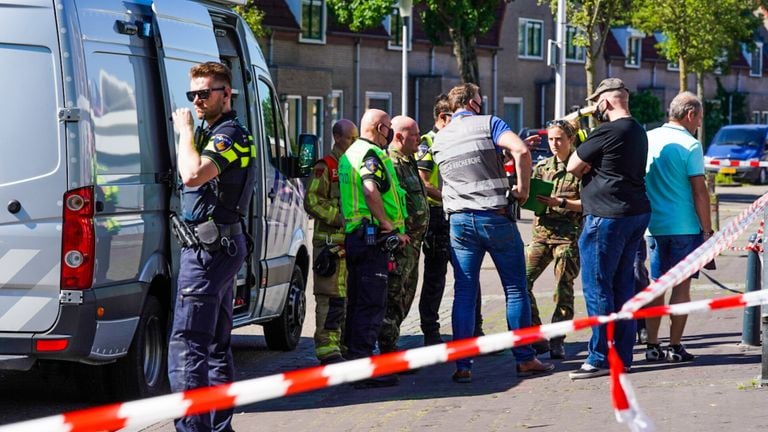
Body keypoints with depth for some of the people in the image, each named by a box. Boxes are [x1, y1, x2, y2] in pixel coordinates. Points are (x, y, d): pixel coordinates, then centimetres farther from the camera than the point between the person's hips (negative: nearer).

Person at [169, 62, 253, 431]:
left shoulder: (229, 134, -13)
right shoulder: (212, 132, 19)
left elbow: (193, 174, -28)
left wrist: (185, 131, -17)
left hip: (209, 248, -11)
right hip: (221, 245, 11)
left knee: (186, 345, -15)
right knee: (216, 345, 16)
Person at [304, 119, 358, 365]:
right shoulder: (326, 166, -5)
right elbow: (312, 201, -11)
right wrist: (340, 217, -17)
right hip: (331, 241, -8)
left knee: (347, 296, 11)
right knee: (331, 296, -10)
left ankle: (340, 343, 18)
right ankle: (327, 348, -9)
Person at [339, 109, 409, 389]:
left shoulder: (350, 153, 21)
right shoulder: (371, 154, -11)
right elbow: (371, 190, -27)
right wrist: (388, 225, -18)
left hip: (354, 236, 10)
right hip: (372, 236, -10)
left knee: (357, 301, 15)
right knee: (372, 303, -9)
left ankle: (354, 360, 20)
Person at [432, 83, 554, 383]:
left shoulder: (439, 140, 14)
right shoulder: (488, 124, -3)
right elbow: (521, 150, -19)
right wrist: (523, 189, -9)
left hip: (459, 220, 4)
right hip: (496, 216, -4)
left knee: (464, 292, 3)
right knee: (516, 288, 6)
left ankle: (462, 366, -3)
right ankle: (525, 359, 7)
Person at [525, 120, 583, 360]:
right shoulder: (542, 167, 16)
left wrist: (560, 202, -17)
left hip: (569, 234, -5)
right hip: (542, 230, 5)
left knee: (564, 286, -3)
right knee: (522, 280, -5)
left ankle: (557, 341, 4)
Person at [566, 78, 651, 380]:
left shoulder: (608, 131, -15)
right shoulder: (637, 131, 16)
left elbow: (573, 167, -8)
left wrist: (587, 167, 10)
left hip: (607, 217, -9)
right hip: (637, 213, 9)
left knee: (597, 287, -5)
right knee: (622, 284, 12)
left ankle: (600, 358, -5)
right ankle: (622, 355, 15)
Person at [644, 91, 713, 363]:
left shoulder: (647, 139, 7)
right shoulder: (690, 145, -10)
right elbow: (699, 191, -12)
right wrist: (707, 230, -6)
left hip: (653, 226, 5)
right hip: (685, 226, -5)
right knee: (681, 286, 2)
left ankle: (652, 346, 11)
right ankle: (675, 347, 2)